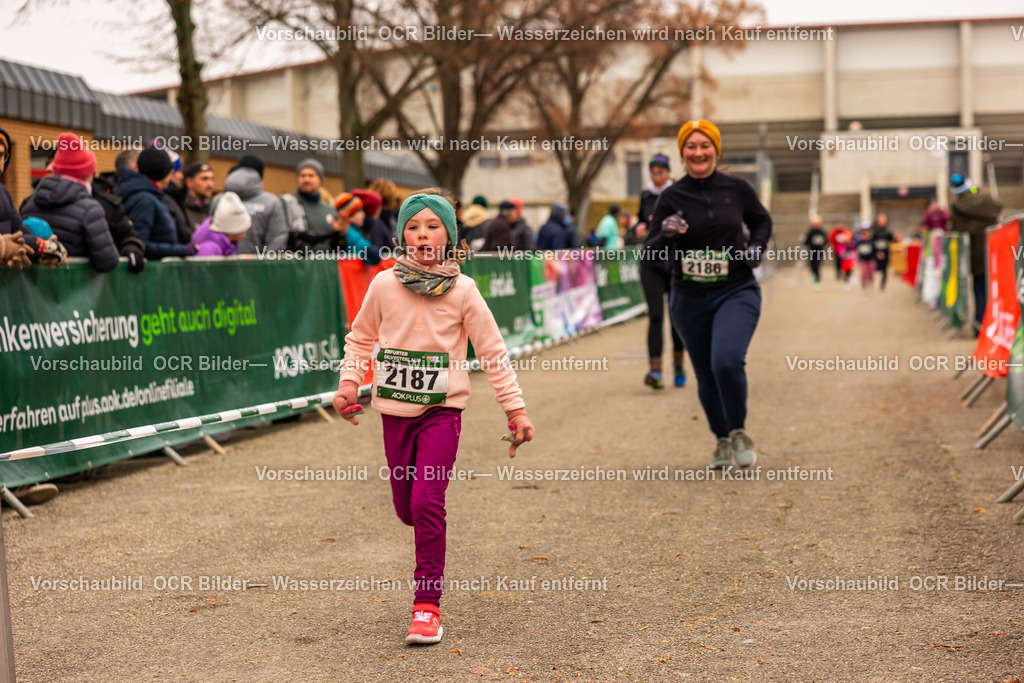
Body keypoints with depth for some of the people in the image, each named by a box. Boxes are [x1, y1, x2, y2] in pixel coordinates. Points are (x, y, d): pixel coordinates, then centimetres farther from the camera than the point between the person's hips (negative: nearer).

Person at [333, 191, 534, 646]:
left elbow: (492, 352, 0)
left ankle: (427, 606, -8)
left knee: (427, 502, -15)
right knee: (406, 508, 8)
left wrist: (516, 408, -1)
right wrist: (348, 383, -1)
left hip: (442, 409, -2)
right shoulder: (384, 285, -2)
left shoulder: (462, 291, -6)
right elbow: (361, 338, 13)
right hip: (396, 410, 3)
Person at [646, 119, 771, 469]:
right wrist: (667, 234, -21)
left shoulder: (737, 188, 0)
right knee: (706, 376, 9)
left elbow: (761, 221, 18)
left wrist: (756, 247, -1)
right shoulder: (672, 197, -2)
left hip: (736, 292, -2)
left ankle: (739, 432, 2)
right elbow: (653, 251, 0)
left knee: (727, 362, -23)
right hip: (689, 299, 2)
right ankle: (722, 440, 33)